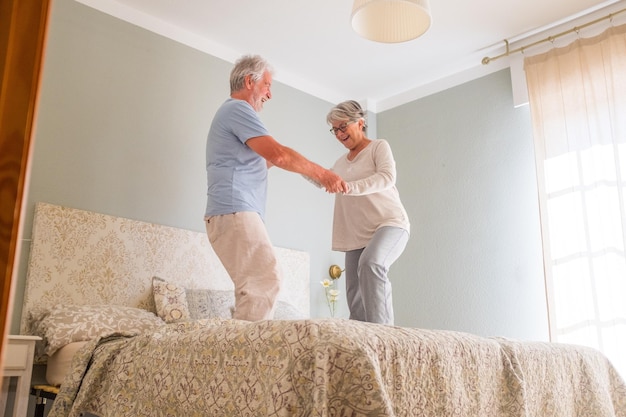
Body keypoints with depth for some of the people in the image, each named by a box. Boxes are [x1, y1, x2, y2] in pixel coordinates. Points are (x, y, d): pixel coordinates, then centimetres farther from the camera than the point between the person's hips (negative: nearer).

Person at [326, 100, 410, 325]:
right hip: (357, 234, 7)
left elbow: (387, 177, -15)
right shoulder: (341, 163, 21)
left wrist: (350, 187, -29)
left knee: (371, 264, -36)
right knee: (355, 298, -3)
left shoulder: (379, 146, 3)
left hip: (390, 223, -7)